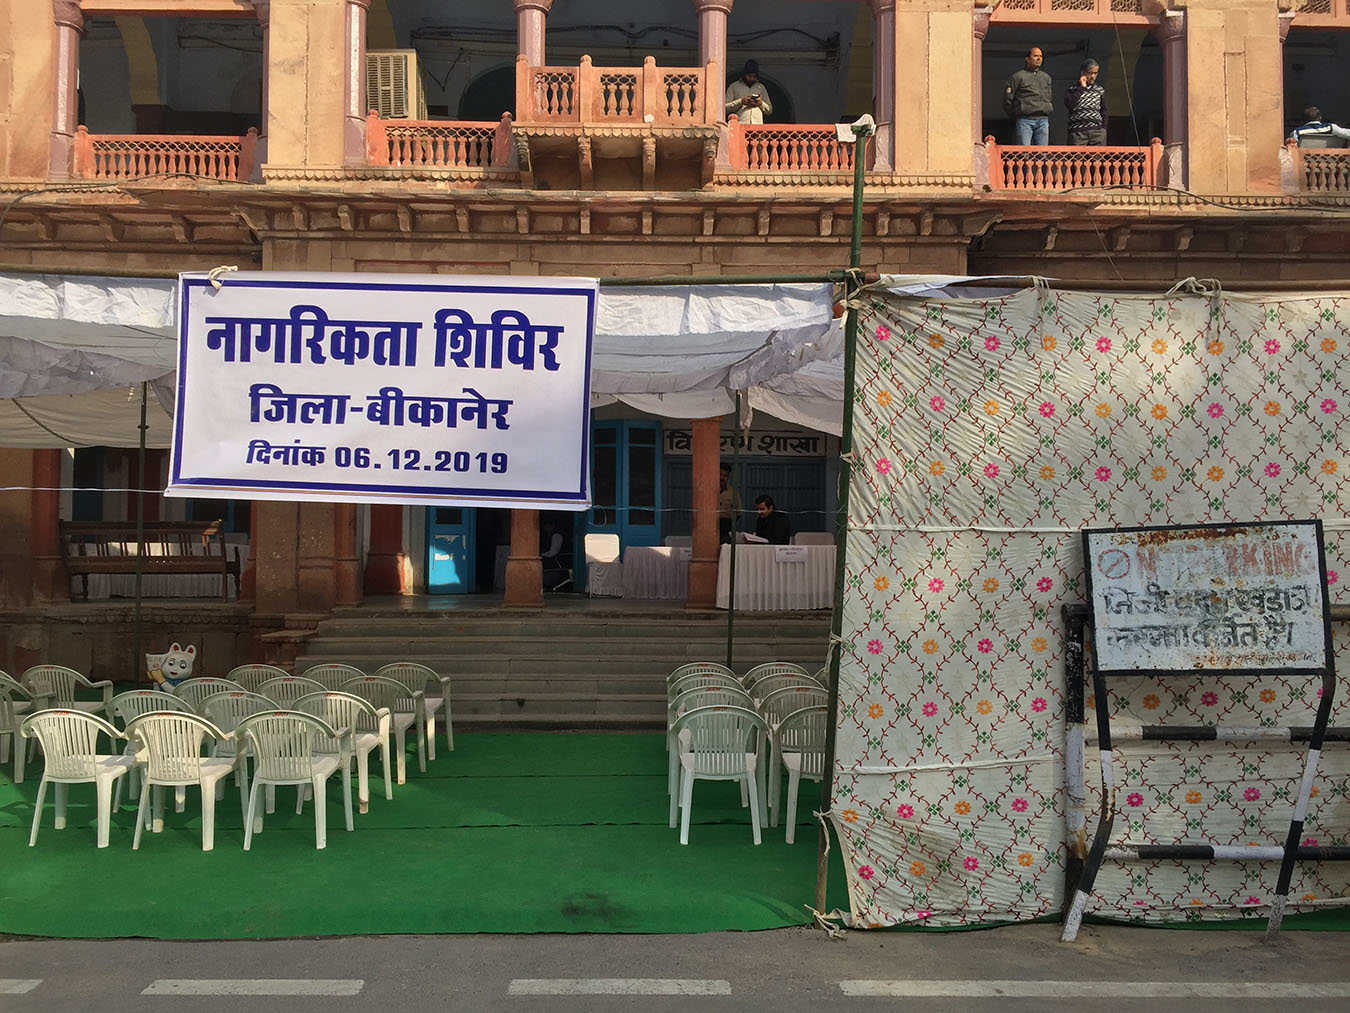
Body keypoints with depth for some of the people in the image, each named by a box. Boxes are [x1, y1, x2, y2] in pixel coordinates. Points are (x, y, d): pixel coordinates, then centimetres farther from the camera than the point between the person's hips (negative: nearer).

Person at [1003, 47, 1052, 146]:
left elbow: (1050, 99, 30)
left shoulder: (1046, 77, 20)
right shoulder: (1018, 76, 2)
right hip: (1025, 120, -5)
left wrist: (1049, 109, 16)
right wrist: (1015, 114, 1)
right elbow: (1007, 100, 0)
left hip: (1043, 120, 5)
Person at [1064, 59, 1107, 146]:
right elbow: (1070, 105, -12)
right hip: (1078, 131, -3)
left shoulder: (1100, 90, 15)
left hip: (1097, 130, 3)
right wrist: (1081, 88, -6)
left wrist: (1104, 129, 9)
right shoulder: (1071, 89, 7)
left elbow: (1103, 112, 18)